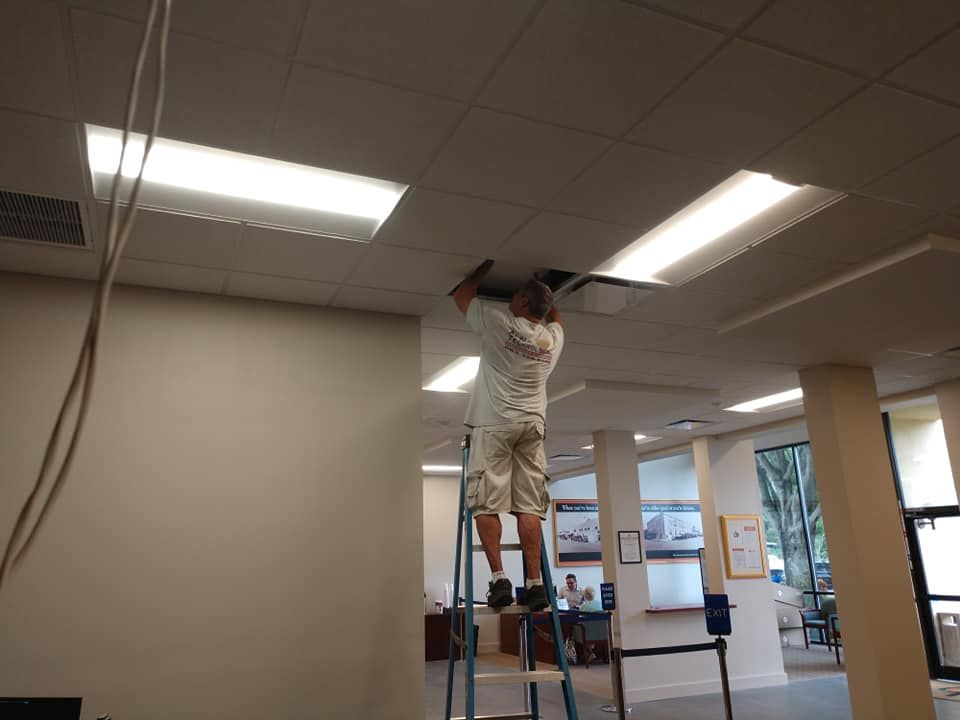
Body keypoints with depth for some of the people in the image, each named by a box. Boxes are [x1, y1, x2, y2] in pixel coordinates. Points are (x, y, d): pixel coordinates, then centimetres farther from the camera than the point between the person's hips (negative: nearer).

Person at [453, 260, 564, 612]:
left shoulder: (499, 322, -6)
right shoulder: (553, 338, 9)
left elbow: (461, 294, 10)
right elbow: (553, 316, 36)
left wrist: (484, 267, 23)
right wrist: (546, 292, 37)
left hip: (495, 423, -5)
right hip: (533, 426, 5)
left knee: (486, 503, -2)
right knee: (529, 506, 3)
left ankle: (499, 579, -9)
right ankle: (535, 583, 0)